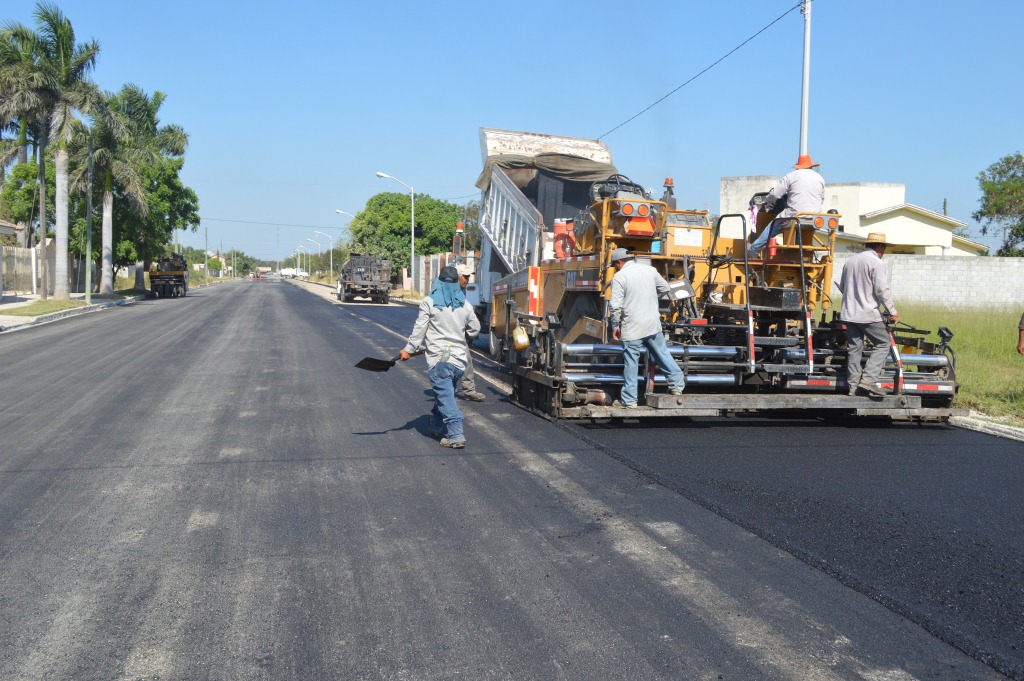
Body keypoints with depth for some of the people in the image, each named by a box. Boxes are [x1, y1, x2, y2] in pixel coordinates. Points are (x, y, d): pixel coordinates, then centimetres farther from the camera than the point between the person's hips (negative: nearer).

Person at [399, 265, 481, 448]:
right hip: (459, 358, 5)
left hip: (439, 359, -5)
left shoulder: (429, 302, -4)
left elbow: (420, 328, -6)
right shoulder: (465, 304, 9)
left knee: (445, 397, -7)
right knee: (446, 393, 20)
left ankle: (456, 436, -14)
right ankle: (437, 427, 33)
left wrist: (409, 349, 1)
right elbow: (474, 330, 17)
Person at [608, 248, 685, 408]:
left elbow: (615, 306, -15)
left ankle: (629, 400, 8)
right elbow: (665, 288, 16)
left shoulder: (619, 277, -11)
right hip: (653, 324, 5)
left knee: (630, 364, 2)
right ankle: (677, 384, 24)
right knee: (663, 354, 18)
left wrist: (615, 326, -3)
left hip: (631, 328, -5)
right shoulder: (649, 269, 5)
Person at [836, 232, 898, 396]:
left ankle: (853, 385, 8)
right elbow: (882, 290, -14)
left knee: (854, 348, 9)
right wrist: (893, 312, -7)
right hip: (868, 314, -7)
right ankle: (868, 379, -9)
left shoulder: (850, 261, 14)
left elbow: (842, 286, 22)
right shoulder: (876, 262, -9)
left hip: (849, 313, 7)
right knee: (883, 343, 3)